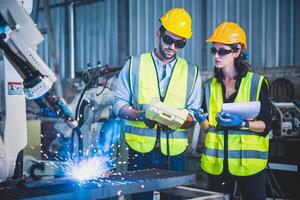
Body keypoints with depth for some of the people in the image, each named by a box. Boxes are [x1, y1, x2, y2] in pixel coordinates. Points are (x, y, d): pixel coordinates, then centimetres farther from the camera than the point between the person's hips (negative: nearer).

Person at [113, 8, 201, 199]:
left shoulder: (192, 72, 9)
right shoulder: (135, 65, 5)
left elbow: (193, 114, 4)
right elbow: (119, 104, 2)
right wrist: (141, 115, -17)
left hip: (174, 152, 1)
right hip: (140, 149, -1)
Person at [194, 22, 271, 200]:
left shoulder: (257, 83, -4)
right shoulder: (210, 85, 8)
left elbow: (266, 125, -6)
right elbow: (207, 127, 10)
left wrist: (242, 123, -22)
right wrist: (202, 120, -12)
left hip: (248, 160, -3)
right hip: (217, 162, 4)